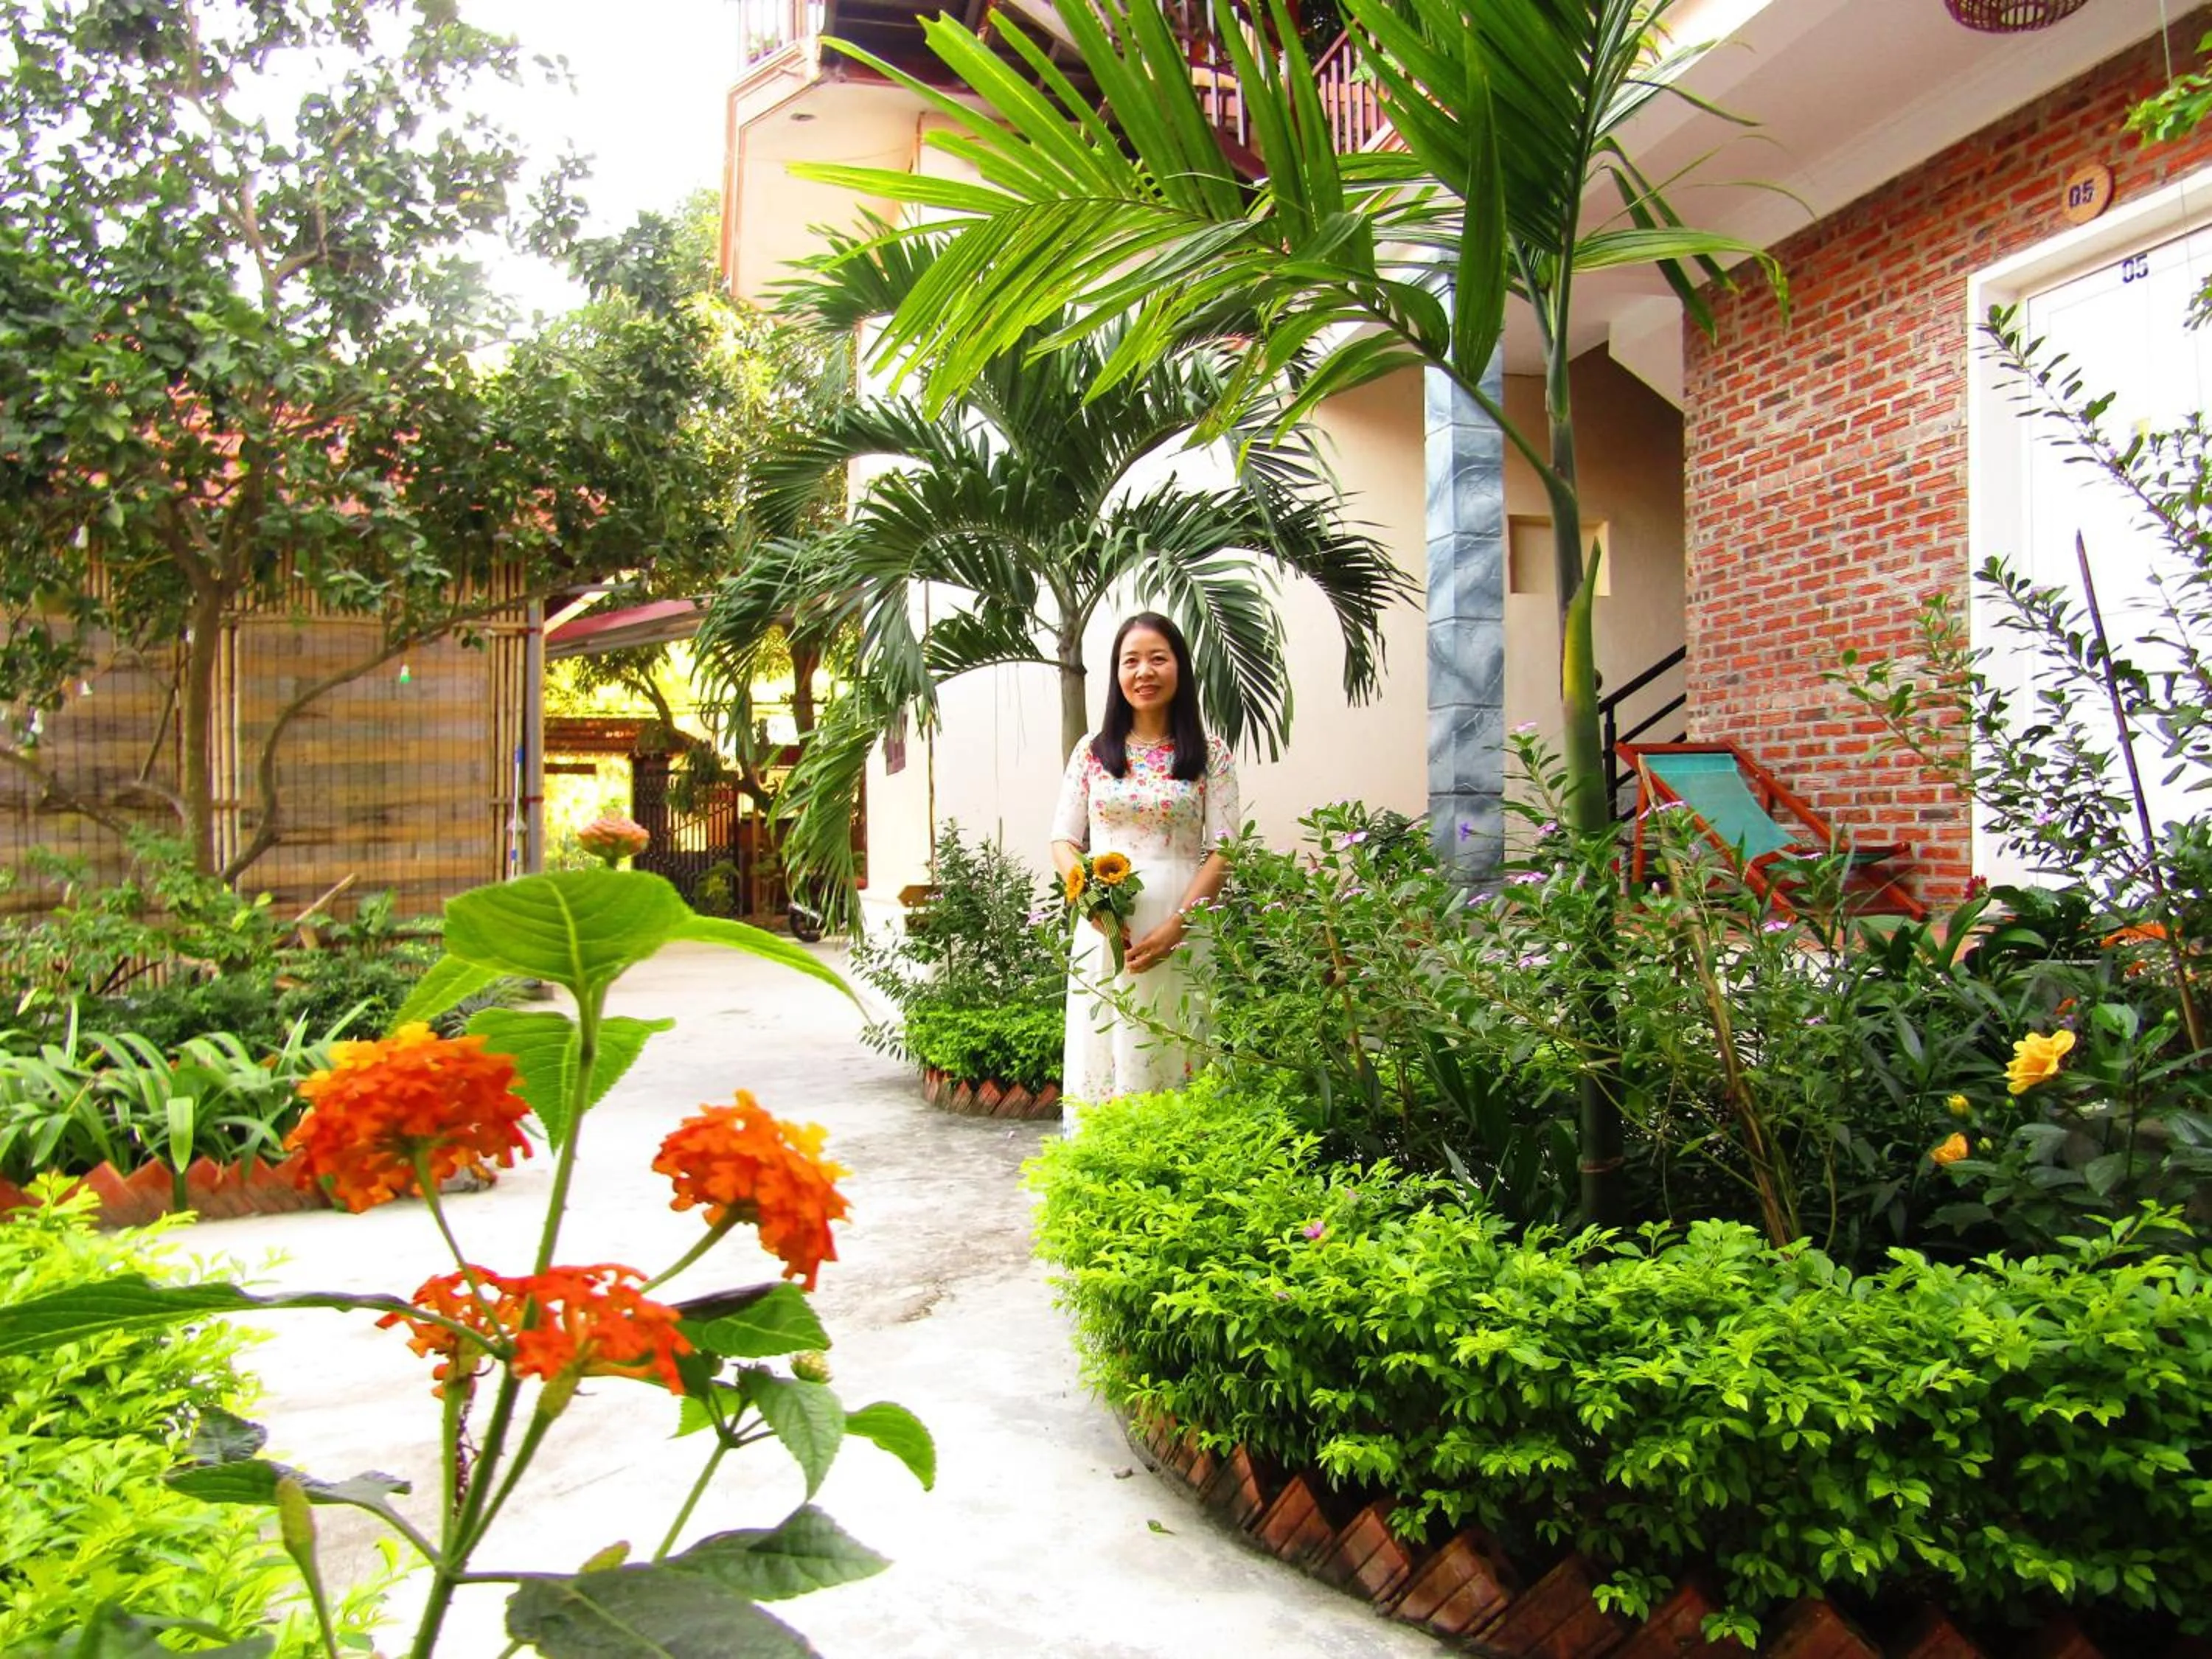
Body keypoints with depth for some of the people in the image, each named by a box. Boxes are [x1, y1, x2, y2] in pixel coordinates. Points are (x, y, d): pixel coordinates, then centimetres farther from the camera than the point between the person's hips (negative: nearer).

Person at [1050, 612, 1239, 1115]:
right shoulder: (1092, 752, 11)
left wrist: (1174, 926, -13)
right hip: (1104, 932, 2)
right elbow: (1064, 841, 10)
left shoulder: (1210, 754, 4)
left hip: (1181, 937, -2)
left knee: (1175, 1060, 0)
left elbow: (1223, 851, -2)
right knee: (1101, 1056, 4)